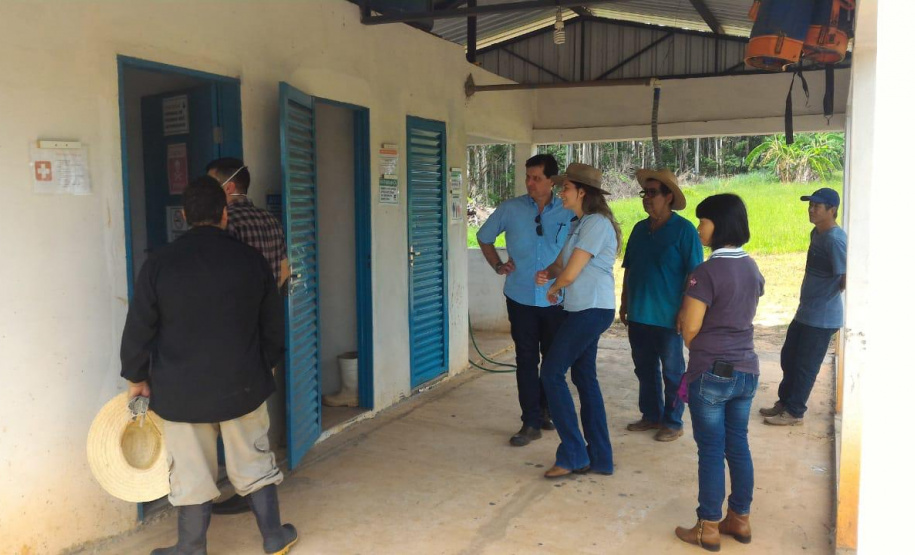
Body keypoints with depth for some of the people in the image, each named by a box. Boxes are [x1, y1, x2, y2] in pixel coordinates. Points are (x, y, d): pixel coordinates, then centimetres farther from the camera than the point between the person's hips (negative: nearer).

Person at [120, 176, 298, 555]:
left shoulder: (159, 263, -8)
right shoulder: (252, 260, -3)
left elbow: (139, 329, -3)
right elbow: (272, 326, 5)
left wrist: (136, 377, 12)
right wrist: (264, 366, 21)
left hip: (182, 389, -1)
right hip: (242, 384, 2)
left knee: (192, 474, 10)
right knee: (253, 463, 16)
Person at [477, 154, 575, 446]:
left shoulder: (569, 213, -3)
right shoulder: (510, 209, -2)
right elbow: (484, 237, 13)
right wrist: (498, 265, 3)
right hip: (521, 298, 0)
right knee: (526, 360, 3)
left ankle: (547, 409, 34)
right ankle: (531, 423, 11)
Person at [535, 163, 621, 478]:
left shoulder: (596, 224, -15)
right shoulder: (579, 224, 16)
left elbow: (570, 274, -18)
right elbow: (562, 264, 19)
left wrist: (553, 290, 1)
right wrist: (546, 274, -3)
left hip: (592, 310, -10)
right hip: (582, 310, 10)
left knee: (552, 372, -6)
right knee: (584, 378, 12)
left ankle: (573, 455, 2)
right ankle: (599, 458, 20)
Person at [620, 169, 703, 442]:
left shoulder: (684, 230, -10)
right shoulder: (640, 229, 8)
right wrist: (624, 303, 13)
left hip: (668, 317, -6)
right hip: (638, 315, 6)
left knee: (672, 372, 6)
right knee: (645, 369, 16)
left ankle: (673, 422, 19)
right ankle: (651, 415, 30)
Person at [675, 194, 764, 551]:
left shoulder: (708, 272, -18)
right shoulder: (751, 267, 5)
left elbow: (690, 328, -15)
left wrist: (689, 333, 6)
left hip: (712, 373, -7)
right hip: (746, 370, 7)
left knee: (711, 450, 2)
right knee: (738, 445, 15)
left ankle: (708, 528, 13)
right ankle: (740, 519, 26)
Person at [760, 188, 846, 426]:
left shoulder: (835, 239, -22)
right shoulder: (817, 233, 9)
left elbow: (847, 279, -25)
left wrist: (830, 294, -9)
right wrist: (818, 291, 10)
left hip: (821, 317, -10)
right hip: (806, 312, 10)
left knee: (805, 365, 3)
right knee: (788, 357, 18)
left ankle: (794, 412, 16)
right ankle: (785, 402, 32)